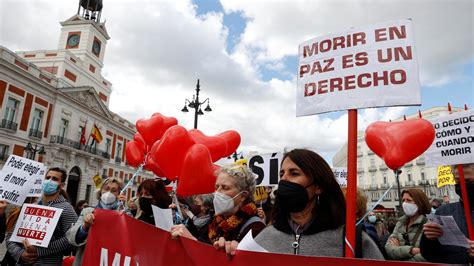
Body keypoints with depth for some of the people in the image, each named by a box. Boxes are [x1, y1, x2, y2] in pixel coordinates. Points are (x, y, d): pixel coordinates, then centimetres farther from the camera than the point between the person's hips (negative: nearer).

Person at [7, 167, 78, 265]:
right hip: (21, 262, 5)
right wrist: (20, 253, -9)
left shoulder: (65, 208, -9)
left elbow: (70, 238, -20)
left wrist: (38, 250, -20)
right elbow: (11, 236, 9)